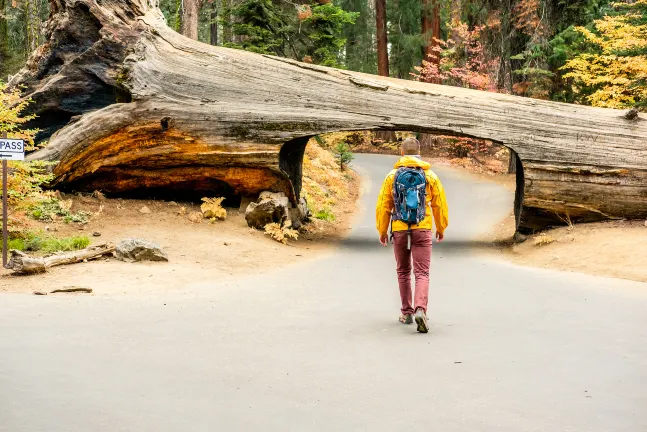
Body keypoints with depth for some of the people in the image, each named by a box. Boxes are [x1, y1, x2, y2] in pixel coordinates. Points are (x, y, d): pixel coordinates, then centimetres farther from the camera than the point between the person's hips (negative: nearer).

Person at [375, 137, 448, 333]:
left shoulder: (392, 176, 0)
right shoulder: (430, 176, 1)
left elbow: (383, 205, 0)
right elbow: (440, 205, 5)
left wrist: (382, 231, 12)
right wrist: (441, 228, 20)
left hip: (399, 230, 1)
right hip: (422, 230, -1)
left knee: (403, 272, 17)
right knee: (422, 273, -2)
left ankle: (407, 313, 22)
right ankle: (420, 310, -23)